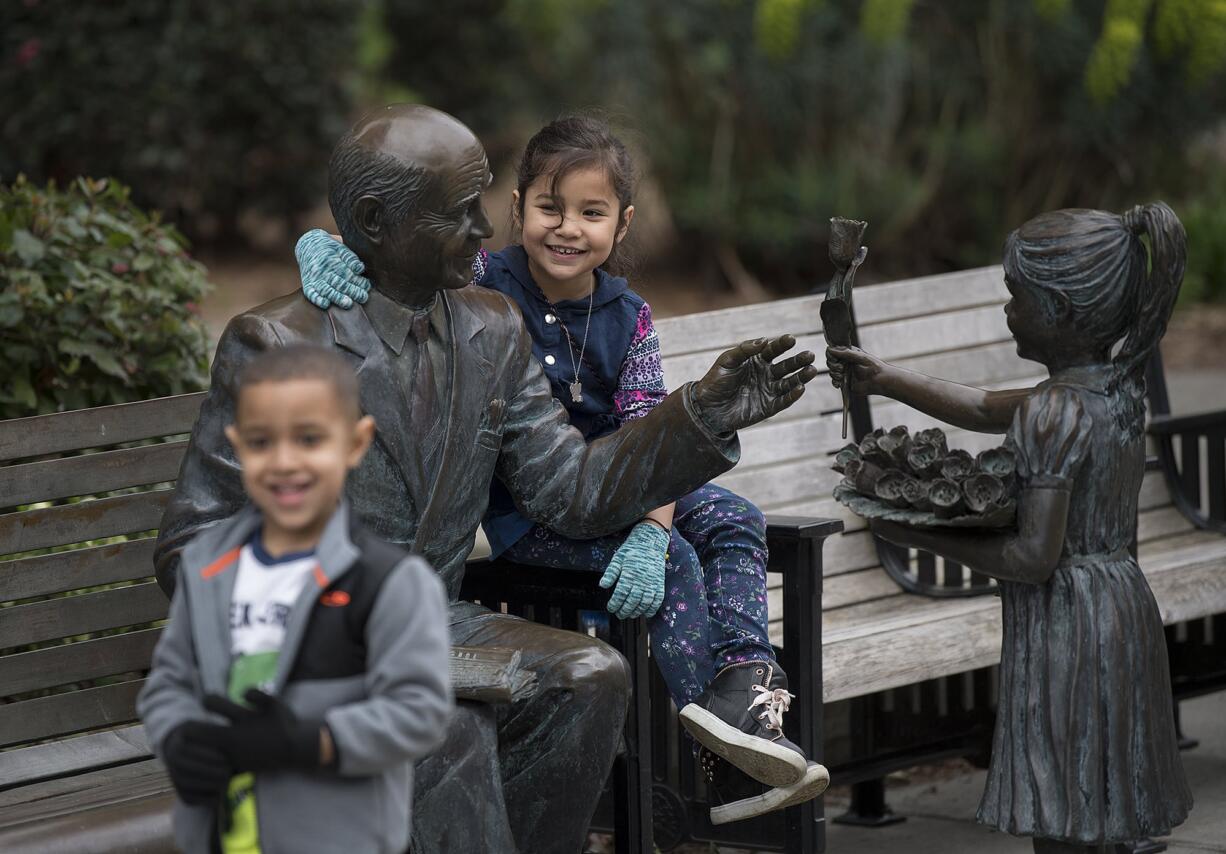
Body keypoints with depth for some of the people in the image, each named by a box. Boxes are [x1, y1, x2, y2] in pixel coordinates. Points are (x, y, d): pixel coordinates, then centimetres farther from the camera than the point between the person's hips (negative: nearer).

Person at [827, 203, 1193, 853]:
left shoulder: (1054, 414, -22)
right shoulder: (1119, 385, 5)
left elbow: (1035, 556, -24)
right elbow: (986, 410, 16)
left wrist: (921, 536, -15)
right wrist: (883, 379, 17)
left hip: (1063, 626, -9)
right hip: (1123, 608, 9)